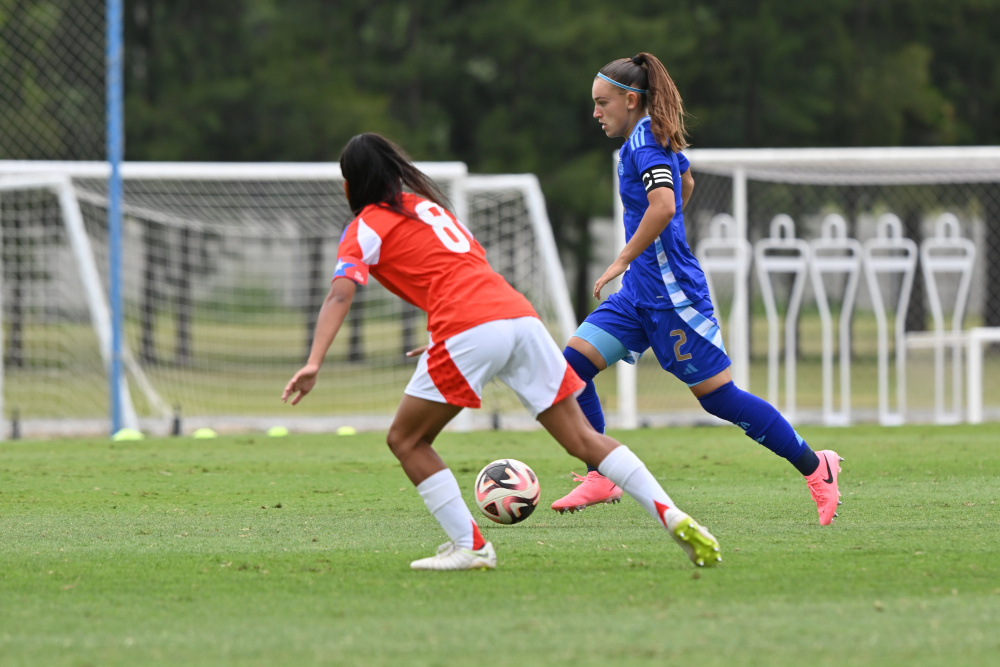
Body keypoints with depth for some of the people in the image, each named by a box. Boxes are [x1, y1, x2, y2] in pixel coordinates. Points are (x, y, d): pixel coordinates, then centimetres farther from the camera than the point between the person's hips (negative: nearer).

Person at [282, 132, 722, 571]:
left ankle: (470, 547, 1)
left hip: (469, 331, -7)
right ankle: (672, 517, -5)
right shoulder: (427, 204, 31)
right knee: (583, 439, 6)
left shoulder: (367, 226, 9)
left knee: (406, 440, 9)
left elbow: (340, 293, -6)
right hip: (521, 316, 7)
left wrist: (313, 363, -17)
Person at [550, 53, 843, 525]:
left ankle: (815, 468, 6)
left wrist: (622, 261, -23)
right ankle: (602, 477, 4)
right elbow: (685, 182, 33)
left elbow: (663, 205, -30)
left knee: (717, 395, -4)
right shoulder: (660, 138, 13)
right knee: (573, 363, 0)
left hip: (671, 292, -10)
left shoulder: (643, 140, -15)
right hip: (641, 292, 10)